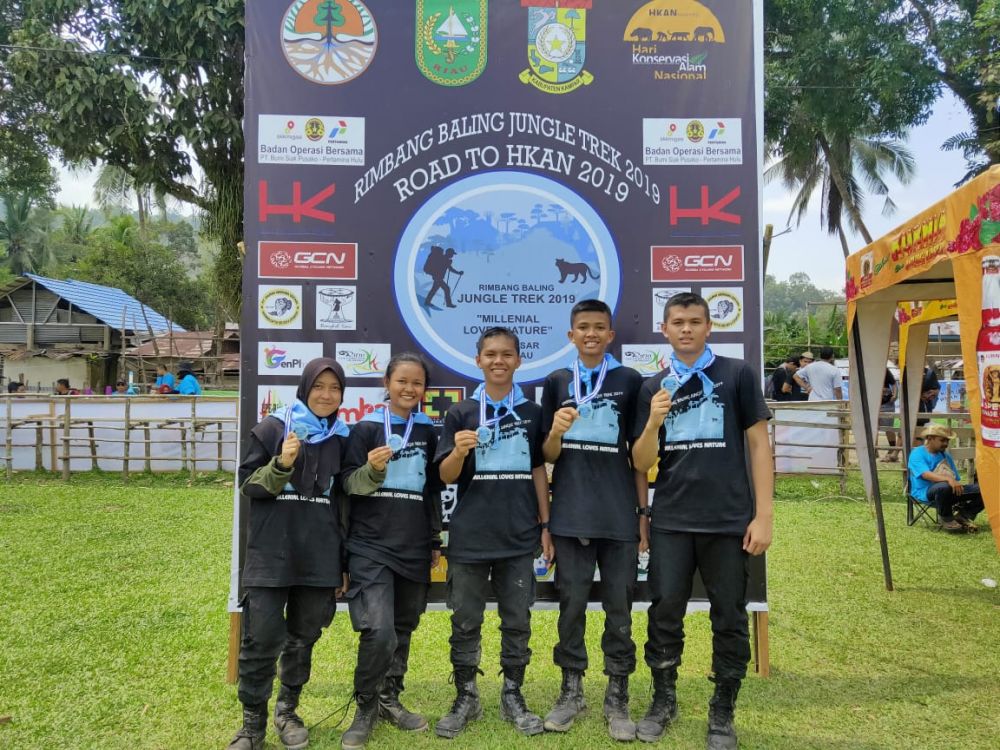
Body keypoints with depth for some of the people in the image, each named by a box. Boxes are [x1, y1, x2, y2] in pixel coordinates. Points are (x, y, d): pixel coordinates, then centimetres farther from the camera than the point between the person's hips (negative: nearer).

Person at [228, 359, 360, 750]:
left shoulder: (342, 438, 7)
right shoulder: (272, 428, -2)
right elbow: (248, 484, -1)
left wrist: (345, 560, 11)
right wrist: (281, 464, -20)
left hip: (320, 559, 3)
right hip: (271, 556, -3)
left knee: (303, 639, 12)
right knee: (260, 640, 0)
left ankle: (287, 711, 31)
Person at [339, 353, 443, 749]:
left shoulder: (428, 432, 9)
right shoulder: (367, 428, -3)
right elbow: (349, 484, -3)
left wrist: (435, 542, 15)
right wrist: (372, 469, -23)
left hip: (414, 548, 4)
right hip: (371, 545, -4)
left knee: (403, 629, 13)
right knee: (378, 631, -14)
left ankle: (389, 700, 31)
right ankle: (365, 708, 8)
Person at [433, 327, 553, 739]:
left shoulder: (532, 412, 5)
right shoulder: (460, 413, 1)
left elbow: (539, 471, 8)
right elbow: (445, 476, -1)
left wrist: (545, 525, 5)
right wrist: (459, 451, -23)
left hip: (519, 536, 1)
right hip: (469, 537, -1)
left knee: (517, 621, 10)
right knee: (465, 622, 8)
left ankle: (512, 697, 26)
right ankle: (466, 698, 24)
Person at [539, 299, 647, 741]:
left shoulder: (630, 381, 3)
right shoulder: (556, 382, 6)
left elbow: (638, 454, 5)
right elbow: (547, 456, 7)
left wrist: (644, 512, 2)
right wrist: (556, 431, -14)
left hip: (619, 515, -1)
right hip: (570, 515, 1)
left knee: (619, 607, 6)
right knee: (571, 603, 9)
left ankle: (617, 697, 20)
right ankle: (571, 691, 24)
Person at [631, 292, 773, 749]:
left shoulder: (737, 375, 1)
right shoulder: (653, 388, 8)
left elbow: (758, 445, 0)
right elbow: (642, 463, 5)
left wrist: (763, 515, -6)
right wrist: (653, 422, -14)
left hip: (729, 520, -2)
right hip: (670, 521, 2)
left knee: (729, 618, 8)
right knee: (665, 613, 8)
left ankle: (723, 711, 25)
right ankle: (663, 700, 27)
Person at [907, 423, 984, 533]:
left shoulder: (946, 455, 24)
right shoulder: (918, 453, -2)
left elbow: (956, 478, 20)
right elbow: (926, 474, -20)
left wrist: (958, 485, -4)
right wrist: (949, 479, -36)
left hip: (951, 490, 7)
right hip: (926, 492, -7)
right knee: (944, 487, -41)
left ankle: (963, 515, 3)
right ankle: (946, 518, -14)